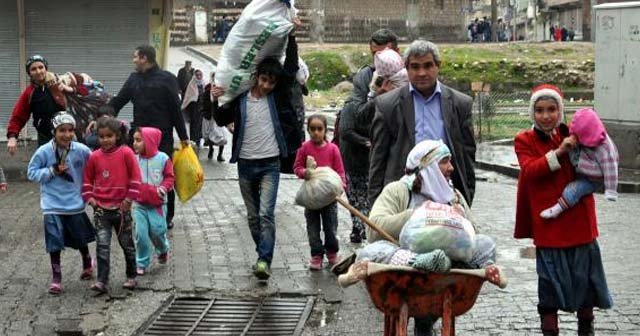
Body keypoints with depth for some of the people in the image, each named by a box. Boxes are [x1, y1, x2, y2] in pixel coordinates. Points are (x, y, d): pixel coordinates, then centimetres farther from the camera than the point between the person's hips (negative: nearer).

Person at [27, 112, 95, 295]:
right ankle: (56, 278, 13)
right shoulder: (44, 151, -12)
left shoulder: (82, 150, -10)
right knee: (55, 242, -2)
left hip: (76, 204, 2)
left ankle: (87, 264, 46)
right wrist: (52, 171, -17)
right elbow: (31, 173, -5)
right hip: (53, 206, -1)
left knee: (81, 238, 18)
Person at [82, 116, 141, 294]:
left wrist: (129, 199, -8)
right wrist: (89, 197, 1)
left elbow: (135, 177, -5)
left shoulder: (126, 153, -7)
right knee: (102, 245, -6)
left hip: (121, 207, -1)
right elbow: (87, 178, 12)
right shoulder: (94, 157, 1)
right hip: (101, 208, 1)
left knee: (127, 244, 12)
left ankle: (131, 277, 27)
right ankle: (102, 281, -6)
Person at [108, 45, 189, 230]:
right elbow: (117, 102, 12)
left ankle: (167, 216, 16)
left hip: (163, 138, -4)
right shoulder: (134, 79, 9)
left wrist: (183, 136, -5)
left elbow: (176, 109, -6)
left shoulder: (166, 79, -6)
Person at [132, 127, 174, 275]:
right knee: (141, 233, -3)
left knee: (157, 230, -3)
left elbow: (169, 177, -1)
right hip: (139, 204, 1)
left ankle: (163, 250, 31)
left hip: (157, 203, -1)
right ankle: (142, 263, 12)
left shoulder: (162, 158, -6)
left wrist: (164, 187, -18)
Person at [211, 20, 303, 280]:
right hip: (246, 164, 2)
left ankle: (264, 261, -17)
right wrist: (215, 101, -6)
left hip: (270, 164, -2)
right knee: (253, 216, 12)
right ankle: (264, 255, 26)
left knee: (266, 213, -14)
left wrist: (291, 37, -10)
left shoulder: (278, 95, -1)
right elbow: (222, 120, 12)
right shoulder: (240, 98, 1)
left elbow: (291, 68, -6)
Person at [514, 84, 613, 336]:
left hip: (580, 222, 3)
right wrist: (559, 152, -27)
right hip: (548, 225, -3)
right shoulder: (524, 141, 0)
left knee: (585, 277, 12)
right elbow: (530, 170, -16)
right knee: (550, 281, 4)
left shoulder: (573, 136, 8)